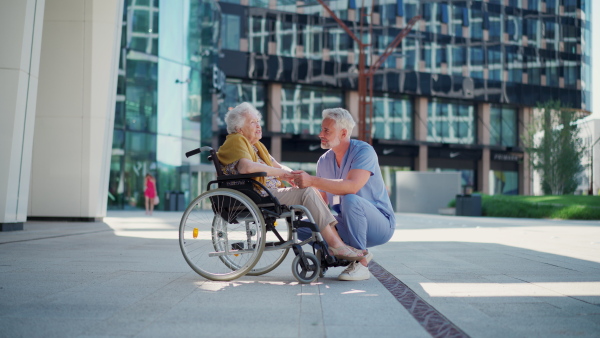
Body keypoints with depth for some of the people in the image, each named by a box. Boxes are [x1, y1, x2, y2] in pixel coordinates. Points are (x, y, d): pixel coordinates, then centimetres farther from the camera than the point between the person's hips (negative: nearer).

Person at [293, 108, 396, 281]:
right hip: (346, 226, 7)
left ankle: (361, 264, -22)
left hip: (380, 224, -7)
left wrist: (312, 180, -37)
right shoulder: (324, 161, 5)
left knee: (350, 200, -36)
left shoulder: (363, 151, -17)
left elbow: (352, 186, -35)